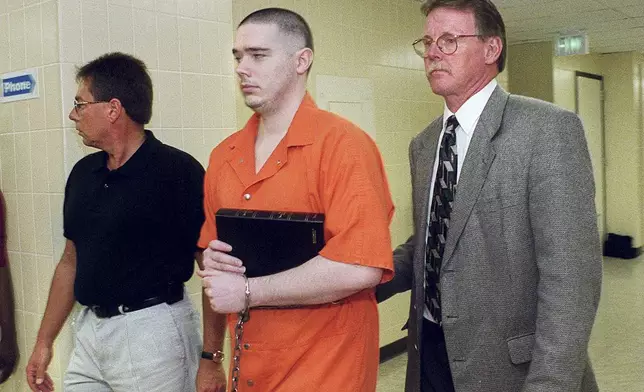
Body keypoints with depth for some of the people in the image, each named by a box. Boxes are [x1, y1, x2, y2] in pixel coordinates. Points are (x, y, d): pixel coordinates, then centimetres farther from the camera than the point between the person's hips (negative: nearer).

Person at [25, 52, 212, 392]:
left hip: (152, 330, -6)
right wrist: (44, 341, 15)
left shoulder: (178, 171, -15)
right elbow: (71, 260, 15)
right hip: (89, 328, 6)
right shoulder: (83, 173, 7)